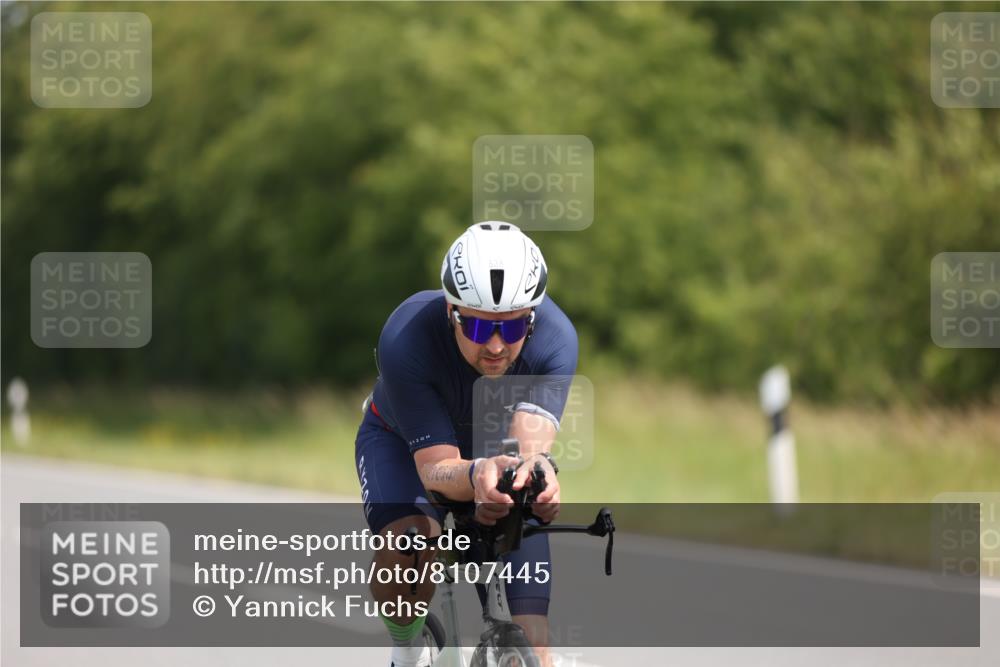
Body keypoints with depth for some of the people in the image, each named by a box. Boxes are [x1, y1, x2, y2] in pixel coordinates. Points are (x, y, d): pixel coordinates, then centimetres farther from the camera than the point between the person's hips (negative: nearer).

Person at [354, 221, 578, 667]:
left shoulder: (554, 338, -33)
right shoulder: (405, 340, -38)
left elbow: (530, 437, -47)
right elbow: (436, 469, -41)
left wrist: (536, 465, -72)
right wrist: (477, 476, -65)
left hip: (497, 445, 2)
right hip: (403, 442, -1)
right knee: (409, 547, -34)